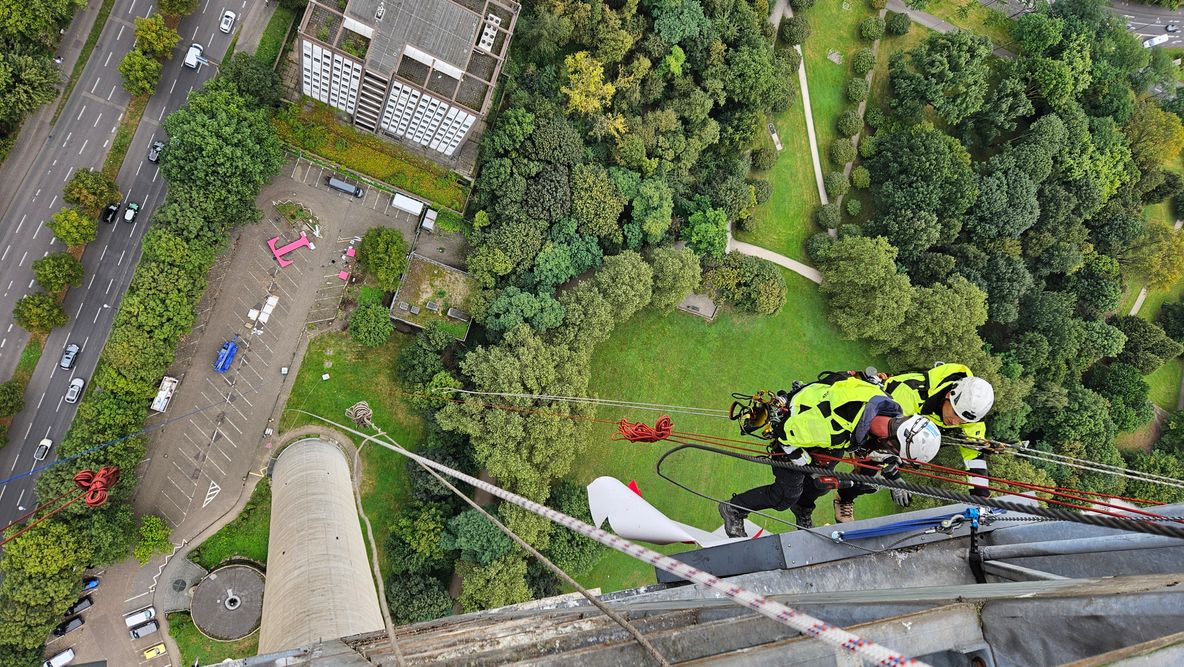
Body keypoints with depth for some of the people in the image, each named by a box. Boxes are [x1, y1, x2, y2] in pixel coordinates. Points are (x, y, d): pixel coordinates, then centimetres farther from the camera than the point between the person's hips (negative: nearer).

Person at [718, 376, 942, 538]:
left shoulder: (892, 412, -23)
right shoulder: (837, 429, -47)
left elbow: (879, 445, 3)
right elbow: (789, 434, -31)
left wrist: (894, 477, 6)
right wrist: (812, 468, -21)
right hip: (790, 427, -7)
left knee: (821, 483, 16)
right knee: (787, 494, -2)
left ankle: (802, 510, 48)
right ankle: (734, 509, 19)